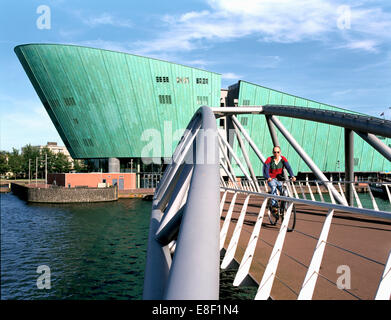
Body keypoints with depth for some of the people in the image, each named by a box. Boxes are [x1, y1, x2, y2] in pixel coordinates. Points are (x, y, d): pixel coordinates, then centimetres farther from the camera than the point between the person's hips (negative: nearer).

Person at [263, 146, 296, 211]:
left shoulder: (283, 159, -5)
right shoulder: (269, 159, -11)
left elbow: (288, 167, -16)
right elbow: (266, 169, -22)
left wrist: (292, 176, -33)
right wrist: (268, 177, -40)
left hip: (279, 179, 3)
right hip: (271, 179, -3)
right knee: (274, 188, -32)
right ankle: (274, 206, -33)